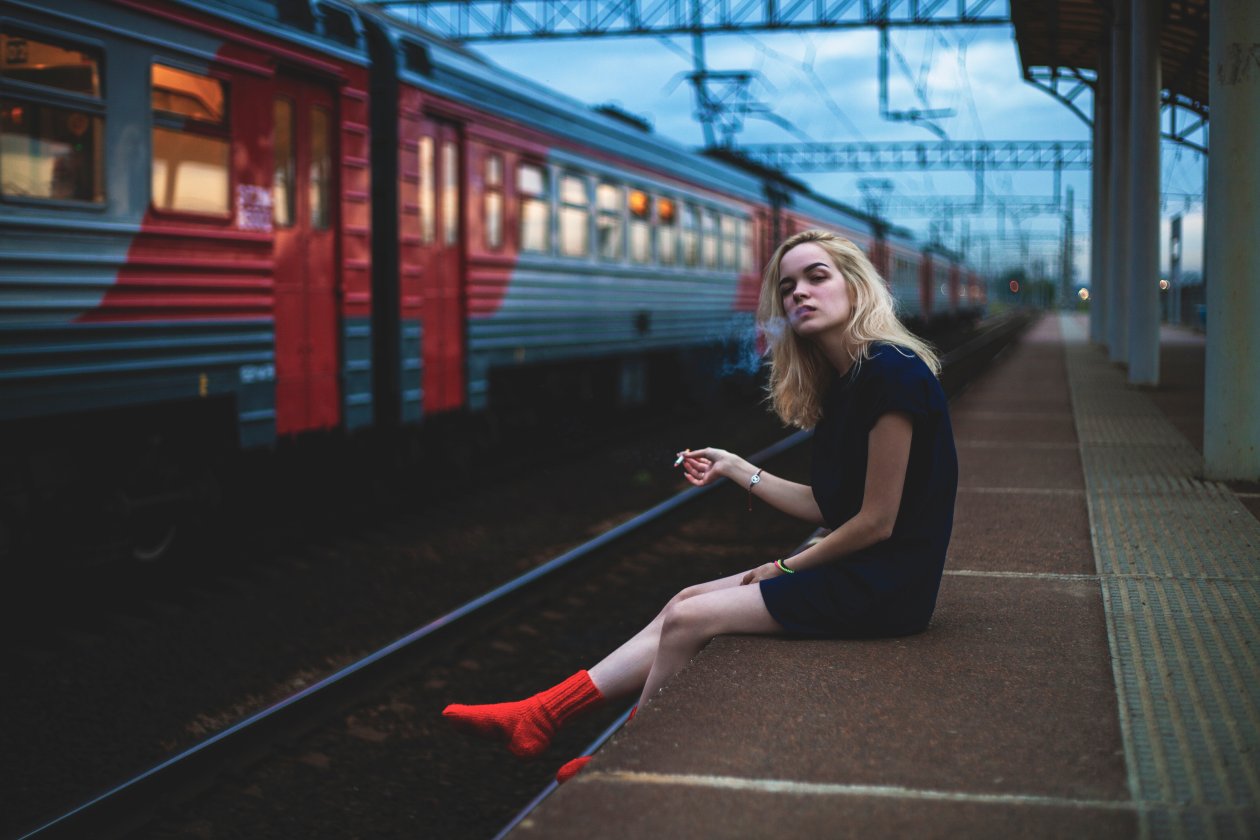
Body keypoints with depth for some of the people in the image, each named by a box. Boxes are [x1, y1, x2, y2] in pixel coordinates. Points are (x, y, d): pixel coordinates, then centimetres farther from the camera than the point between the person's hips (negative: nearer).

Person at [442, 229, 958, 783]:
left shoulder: (891, 372, -19)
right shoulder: (841, 383, 9)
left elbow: (877, 520, -19)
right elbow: (826, 507, 11)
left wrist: (786, 569, -7)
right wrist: (731, 467, 16)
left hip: (884, 586, -9)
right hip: (855, 569, 9)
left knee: (689, 620, -9)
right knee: (684, 604, 6)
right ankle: (539, 717, 8)